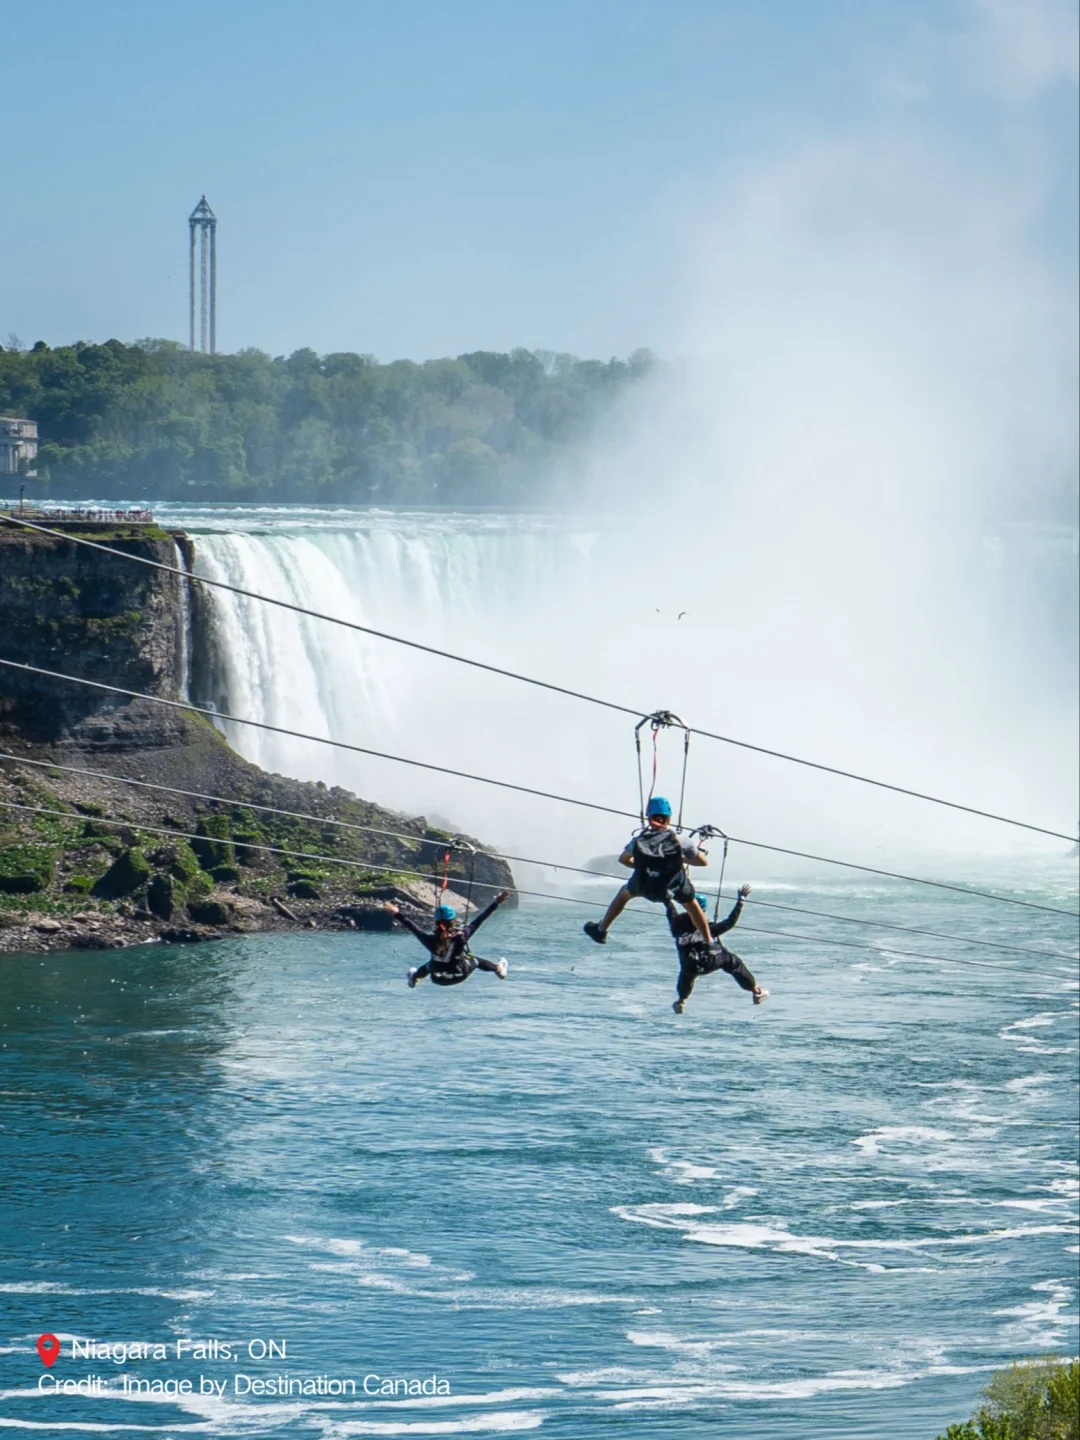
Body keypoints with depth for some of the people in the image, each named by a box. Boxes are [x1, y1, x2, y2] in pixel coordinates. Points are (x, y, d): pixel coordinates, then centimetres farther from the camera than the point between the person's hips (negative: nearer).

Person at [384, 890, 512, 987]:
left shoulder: (430, 939, -26)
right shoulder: (461, 936, -30)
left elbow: (414, 927, -13)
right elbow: (478, 921, -24)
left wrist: (396, 914, 2)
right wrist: (496, 903, -17)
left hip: (438, 979, 2)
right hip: (460, 976, -2)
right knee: (474, 960, 28)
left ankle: (414, 977, 69)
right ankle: (498, 969, 55)